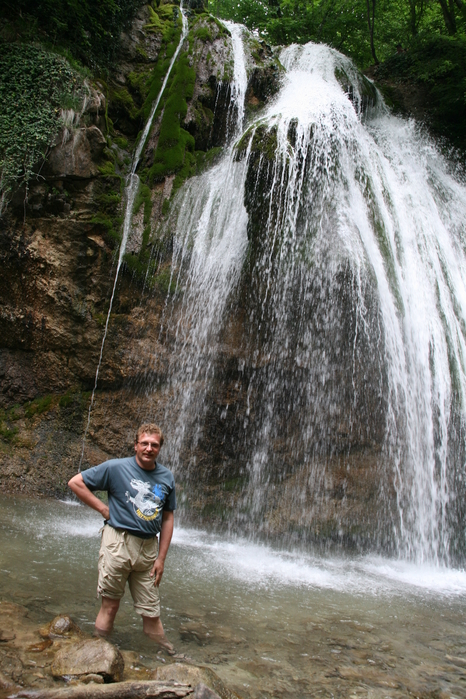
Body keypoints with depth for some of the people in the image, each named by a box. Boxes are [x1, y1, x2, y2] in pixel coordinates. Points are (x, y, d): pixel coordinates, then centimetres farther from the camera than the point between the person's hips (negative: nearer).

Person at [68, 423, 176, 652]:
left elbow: (168, 518, 8)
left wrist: (161, 558, 4)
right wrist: (103, 508, -7)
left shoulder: (166, 478, 4)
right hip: (118, 542, -3)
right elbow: (75, 482, -4)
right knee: (110, 605, 6)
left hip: (148, 547, 3)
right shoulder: (116, 467, -7)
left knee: (152, 611, 11)